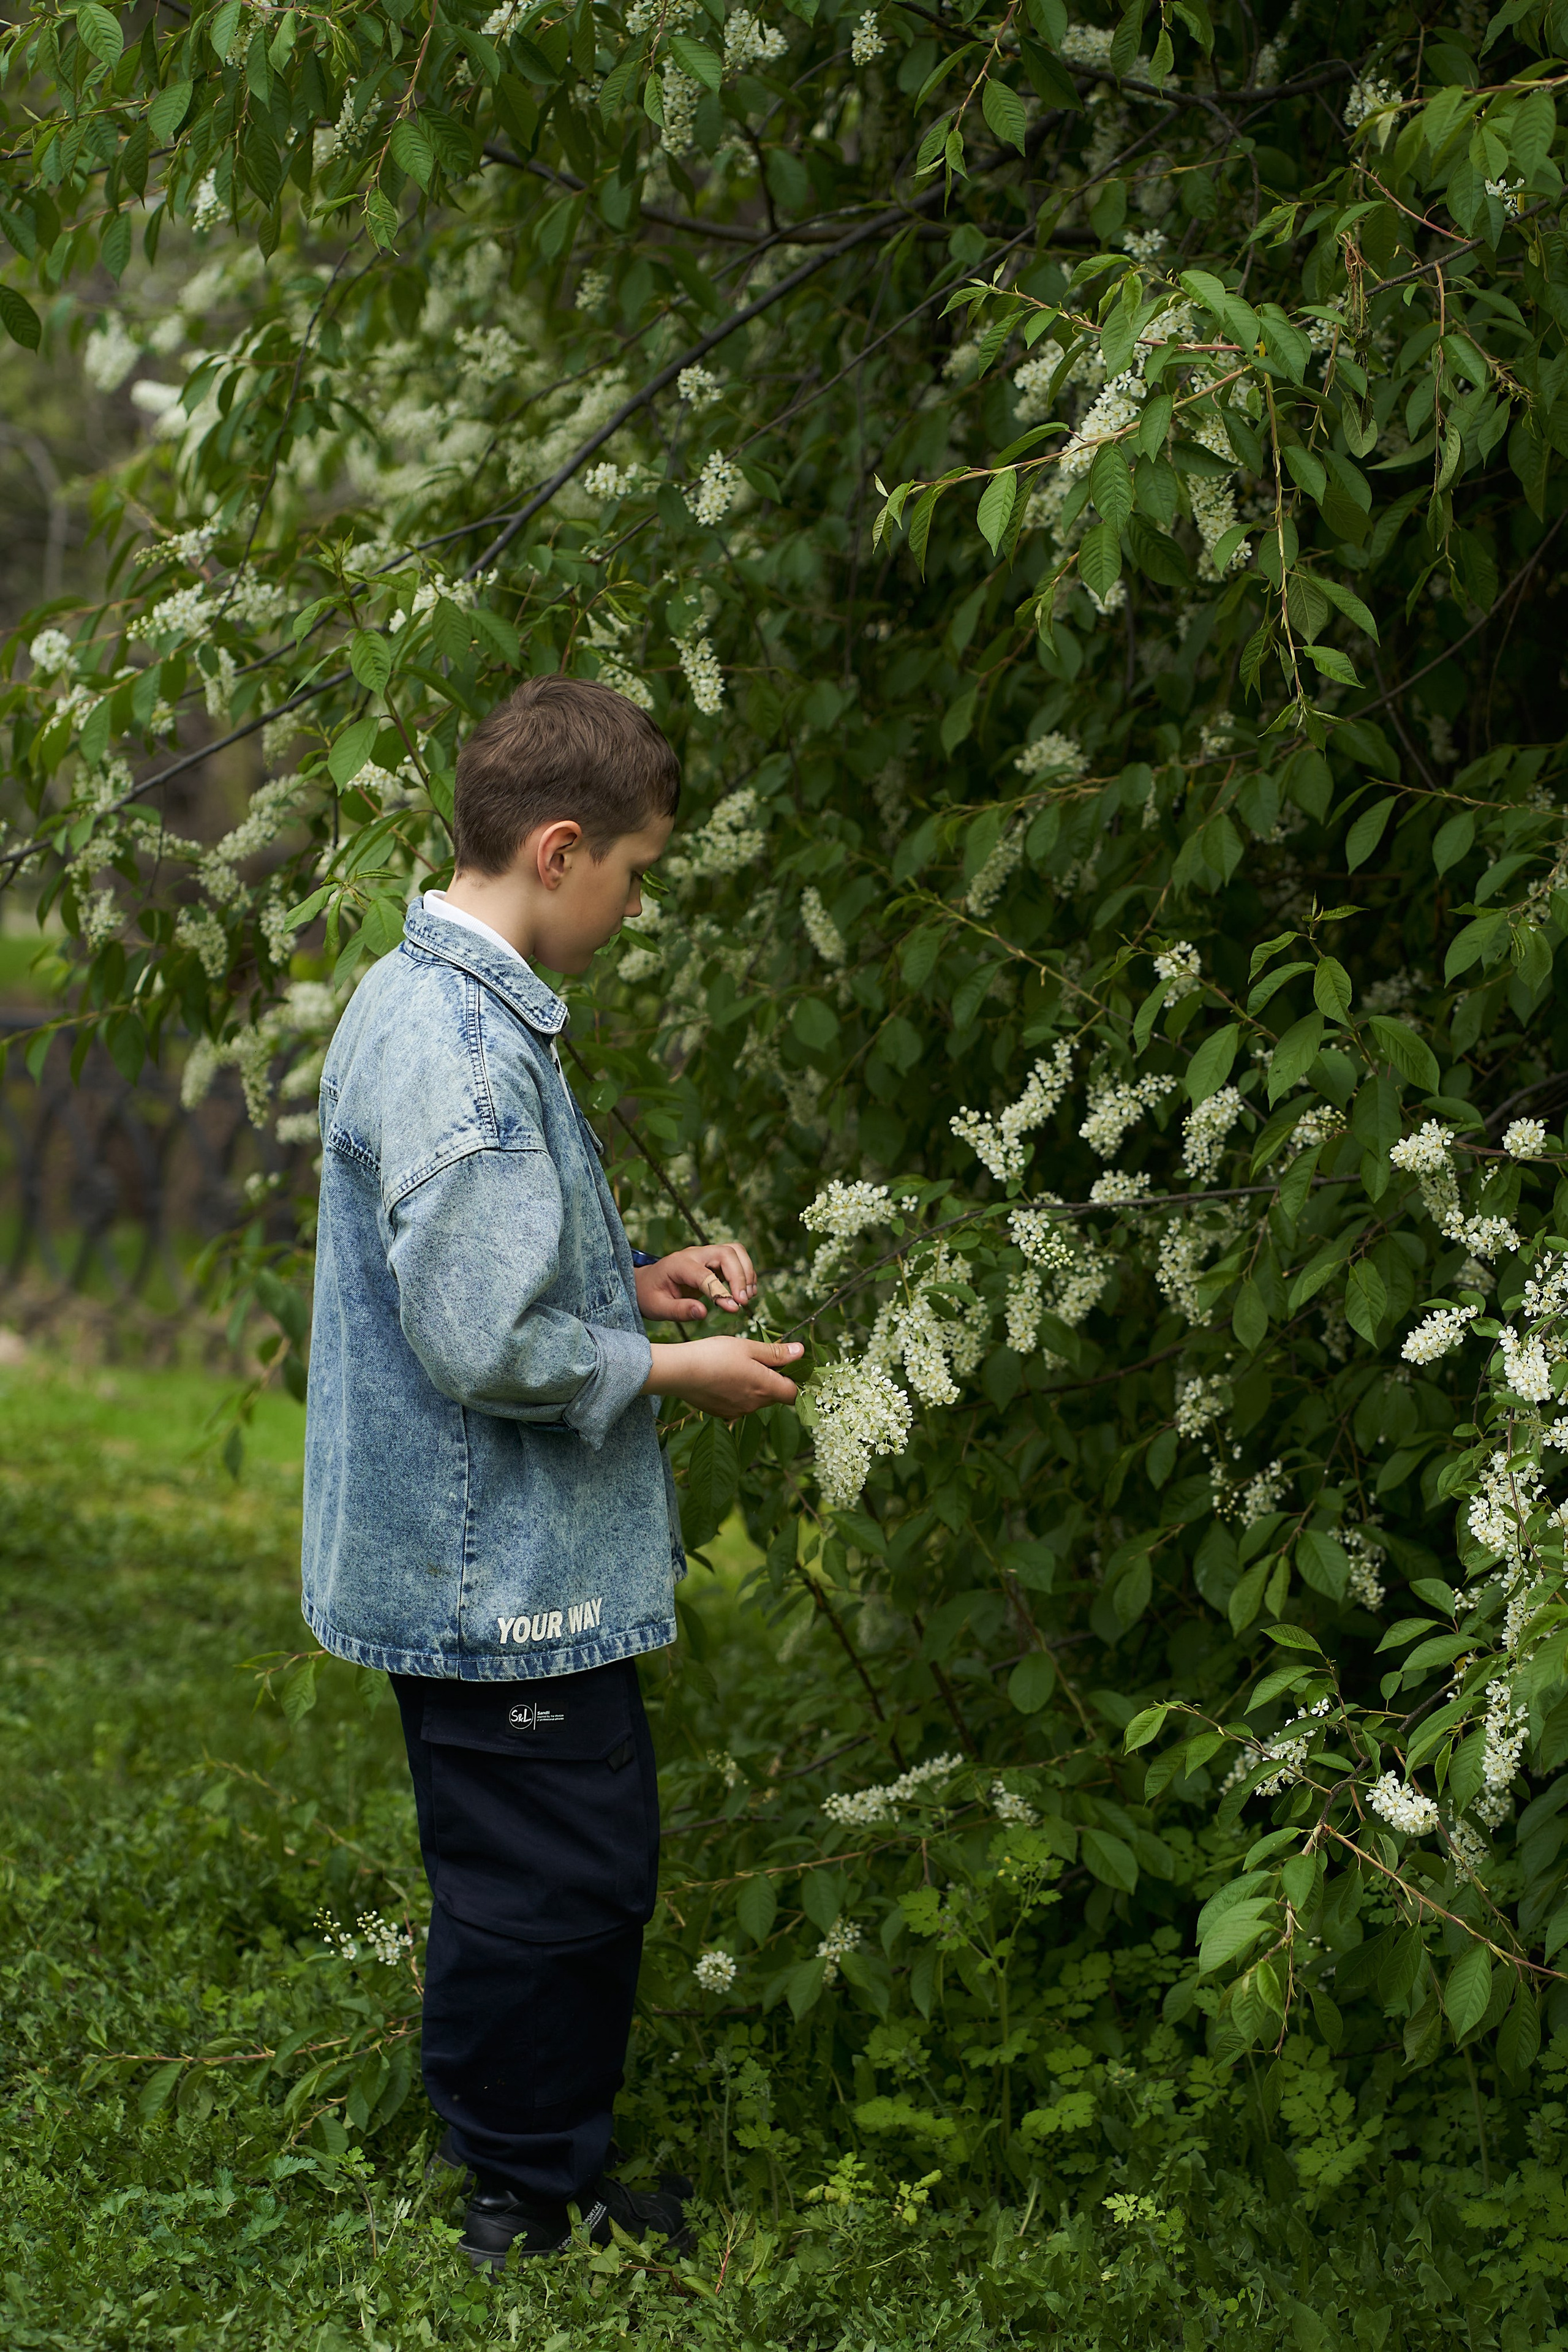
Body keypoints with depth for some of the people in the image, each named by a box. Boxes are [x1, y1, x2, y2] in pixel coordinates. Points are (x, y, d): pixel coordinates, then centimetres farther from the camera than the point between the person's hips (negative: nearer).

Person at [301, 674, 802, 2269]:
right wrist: (670, 1371, -12)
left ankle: (560, 2185, 29)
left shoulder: (431, 1003, 11)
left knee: (588, 1881, 18)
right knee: (544, 1896, 0)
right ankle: (527, 2216, 13)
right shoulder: (457, 1047, -23)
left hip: (487, 1569, 11)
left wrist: (636, 1285, 10)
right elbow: (486, 1345, -25)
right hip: (498, 1580, -11)